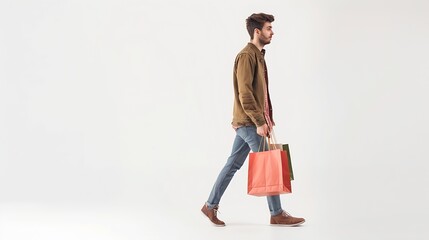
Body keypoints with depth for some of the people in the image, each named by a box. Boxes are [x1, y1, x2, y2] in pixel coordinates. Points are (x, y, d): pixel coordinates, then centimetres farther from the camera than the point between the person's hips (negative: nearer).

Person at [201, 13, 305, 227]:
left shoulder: (258, 56, 17)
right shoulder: (246, 56, -14)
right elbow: (244, 93, -21)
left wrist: (268, 118, 16)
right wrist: (259, 122, -22)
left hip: (248, 123, 9)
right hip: (249, 122, -9)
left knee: (233, 164, 12)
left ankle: (211, 206, 18)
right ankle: (277, 215, 2)